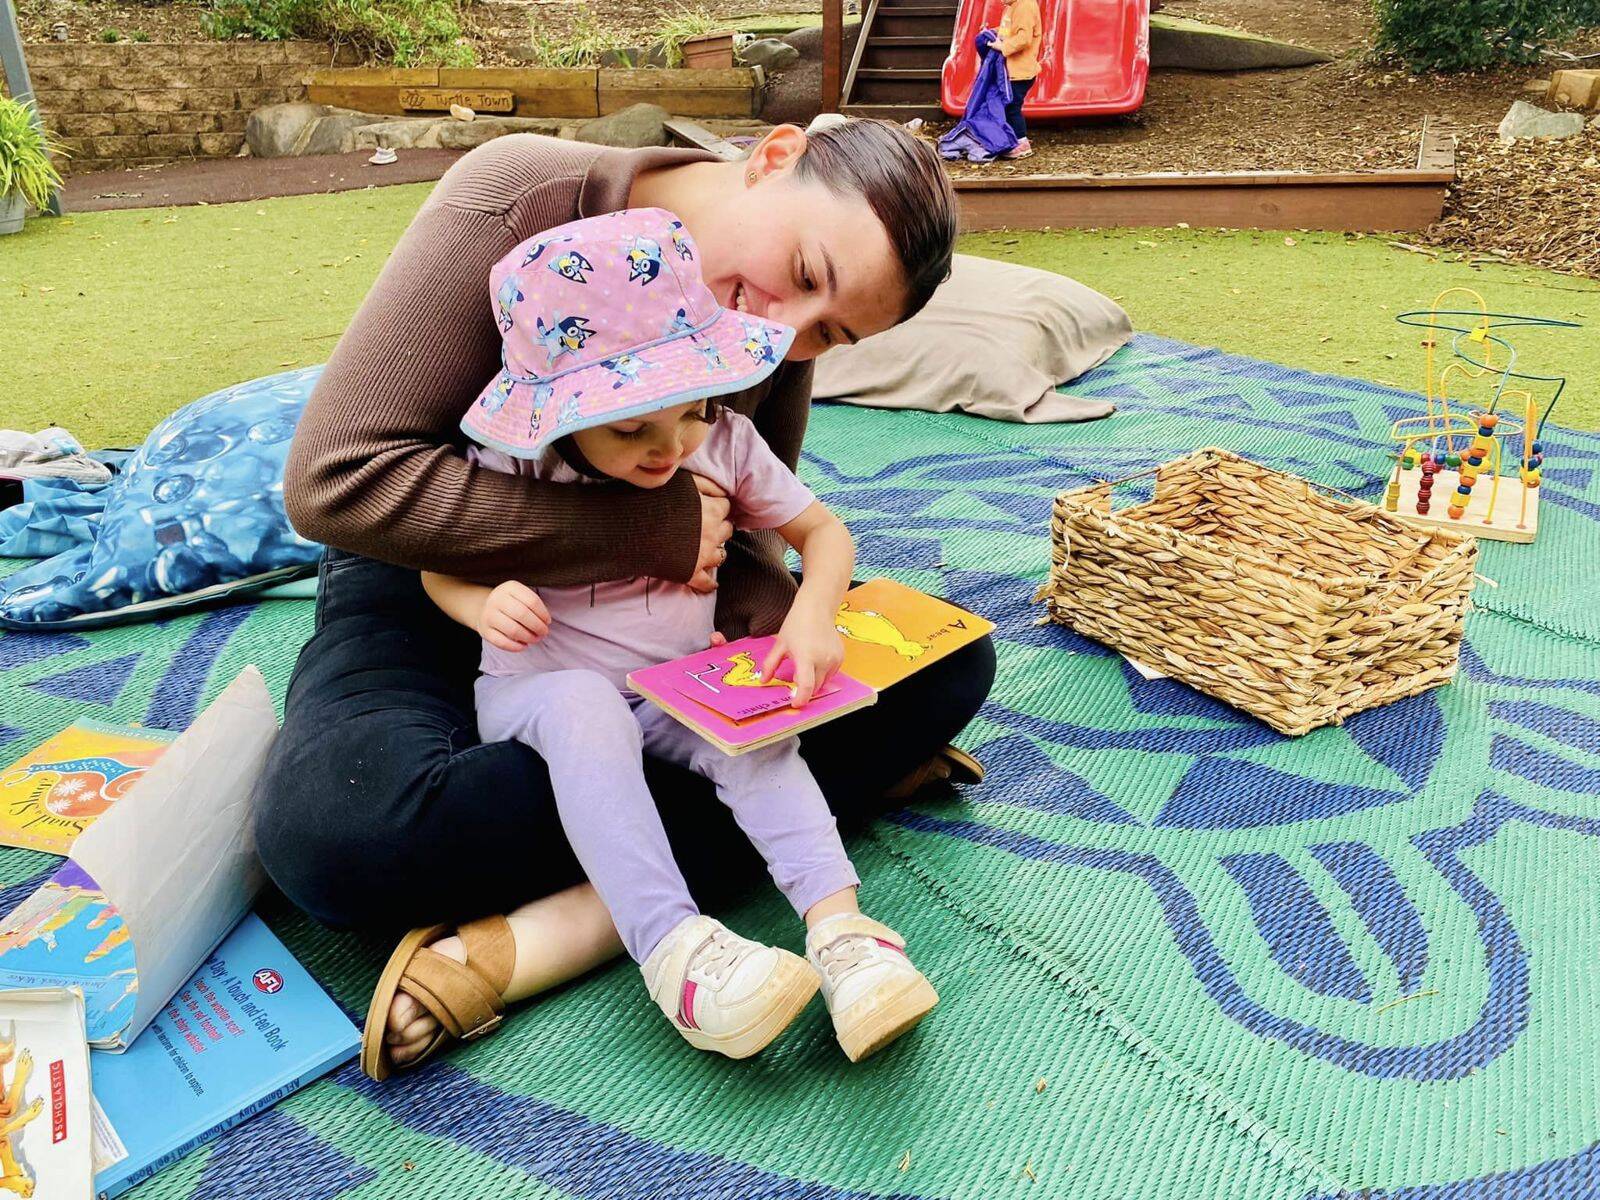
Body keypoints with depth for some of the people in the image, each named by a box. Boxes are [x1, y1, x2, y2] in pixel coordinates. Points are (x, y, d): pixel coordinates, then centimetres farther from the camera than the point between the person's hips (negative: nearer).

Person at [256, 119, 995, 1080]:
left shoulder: (781, 335, -8)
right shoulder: (518, 205, -23)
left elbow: (747, 530, 2)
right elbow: (339, 477, -27)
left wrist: (763, 606, -24)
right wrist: (654, 527, -28)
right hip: (437, 586, -3)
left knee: (952, 662, -14)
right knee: (334, 830, -36)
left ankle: (556, 932, -29)